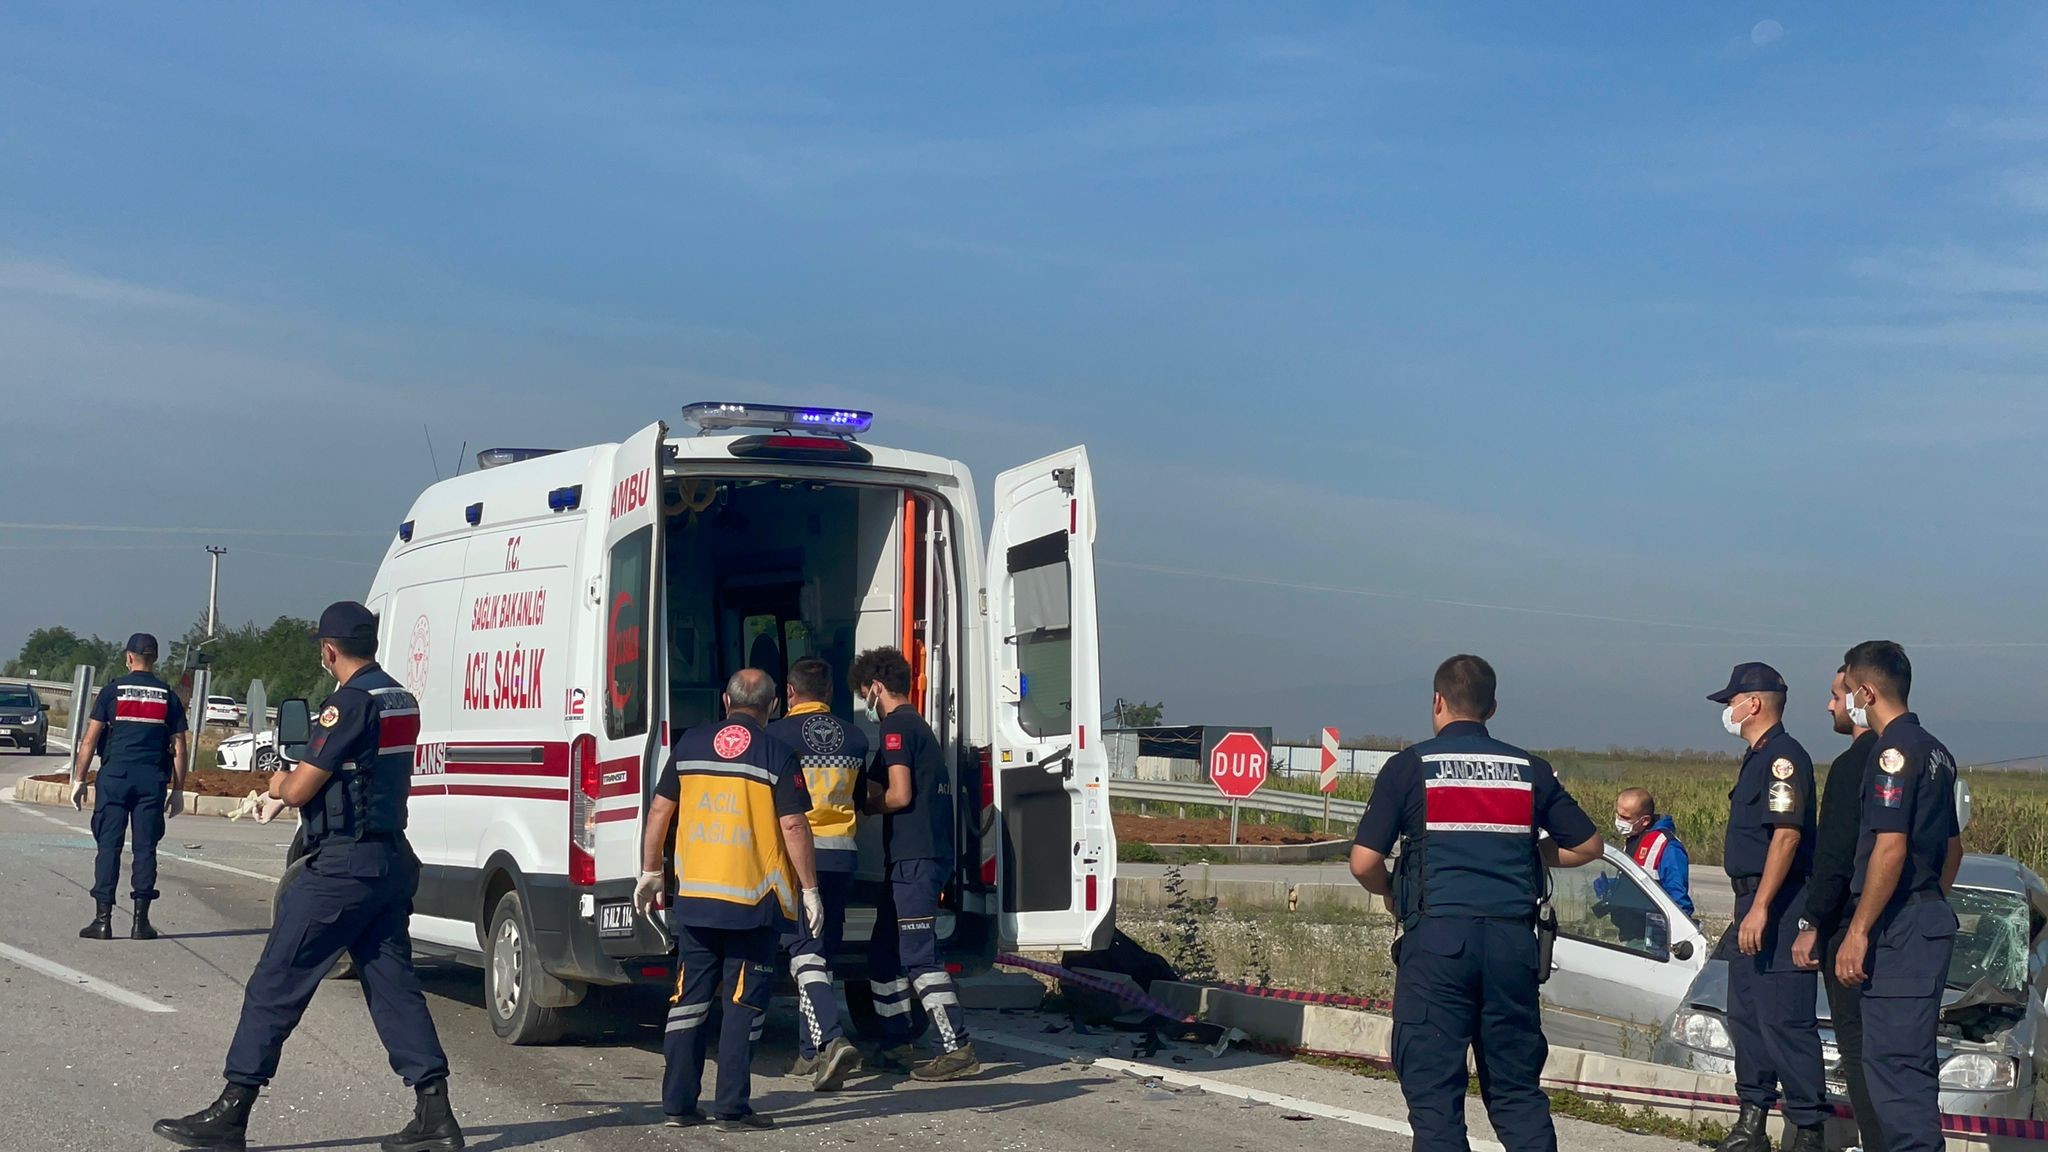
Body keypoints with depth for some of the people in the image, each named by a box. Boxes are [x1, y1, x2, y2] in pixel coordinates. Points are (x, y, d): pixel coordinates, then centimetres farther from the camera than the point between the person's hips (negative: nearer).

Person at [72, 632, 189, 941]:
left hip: (114, 777, -1)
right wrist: (178, 790, 10)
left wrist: (79, 780, 4)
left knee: (108, 846, 2)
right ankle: (141, 921, 3)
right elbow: (180, 746, 5)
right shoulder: (168, 695, 8)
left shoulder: (113, 689, 3)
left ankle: (103, 919, 0)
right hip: (152, 780, 1)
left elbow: (90, 738, -1)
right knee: (145, 847, 4)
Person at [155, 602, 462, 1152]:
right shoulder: (403, 701, 12)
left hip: (342, 868, -9)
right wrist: (300, 777, 25)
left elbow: (299, 790, -15)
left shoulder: (350, 703, -15)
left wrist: (279, 781, 8)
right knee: (393, 985, 9)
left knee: (275, 985, 0)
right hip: (393, 860, 9)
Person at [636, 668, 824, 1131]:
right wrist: (810, 890, -3)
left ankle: (678, 1103, 14)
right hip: (753, 901, -4)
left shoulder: (690, 744, 5)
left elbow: (659, 810, 8)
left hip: (695, 897, 4)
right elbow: (793, 827, -10)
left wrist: (650, 873, 17)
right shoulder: (776, 754, -6)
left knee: (689, 997, 12)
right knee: (744, 1002, 4)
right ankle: (732, 1107, 4)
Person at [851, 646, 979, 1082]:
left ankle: (958, 1050, -14)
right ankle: (896, 1046, 21)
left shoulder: (896, 726, -8)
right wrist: (873, 795, 17)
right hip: (925, 854, 10)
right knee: (884, 954, 16)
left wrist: (866, 804, 1)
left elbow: (899, 795, -16)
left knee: (917, 956, -12)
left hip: (914, 857, -10)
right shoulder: (918, 725, 23)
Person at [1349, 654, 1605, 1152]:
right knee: (1518, 1089, 12)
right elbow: (1587, 845, 15)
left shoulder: (1410, 766, 1)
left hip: (1436, 938, -3)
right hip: (1513, 939, 3)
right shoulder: (1529, 769, 11)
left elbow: (1364, 862, -5)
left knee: (1433, 1088, 0)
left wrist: (1391, 893, 16)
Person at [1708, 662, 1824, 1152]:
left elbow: (1787, 834, -22)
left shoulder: (1783, 757, -14)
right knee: (1746, 1016, 14)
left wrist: (1760, 908, -26)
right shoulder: (1757, 758, 18)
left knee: (1785, 1021, -8)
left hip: (1778, 908, -11)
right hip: (1754, 904, 11)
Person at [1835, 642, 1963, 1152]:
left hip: (1901, 930, -10)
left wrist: (1858, 932, -20)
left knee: (1893, 1060, -9)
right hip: (1930, 920, 10)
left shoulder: (1894, 750, -15)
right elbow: (1953, 847, 22)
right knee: (1911, 1061, 15)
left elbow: (1890, 849, -22)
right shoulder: (1935, 751, 16)